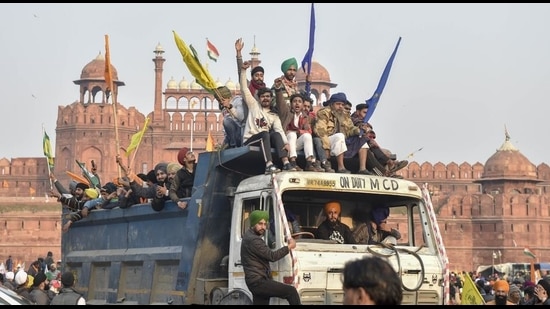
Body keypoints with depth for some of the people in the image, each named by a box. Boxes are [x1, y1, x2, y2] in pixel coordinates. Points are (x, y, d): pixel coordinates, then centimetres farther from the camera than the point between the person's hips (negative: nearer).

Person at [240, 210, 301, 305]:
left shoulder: (249, 235, 16)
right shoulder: (253, 240, -17)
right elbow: (272, 256, -17)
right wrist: (289, 247, -5)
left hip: (256, 281, 10)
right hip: (258, 281, -10)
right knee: (291, 291, -12)